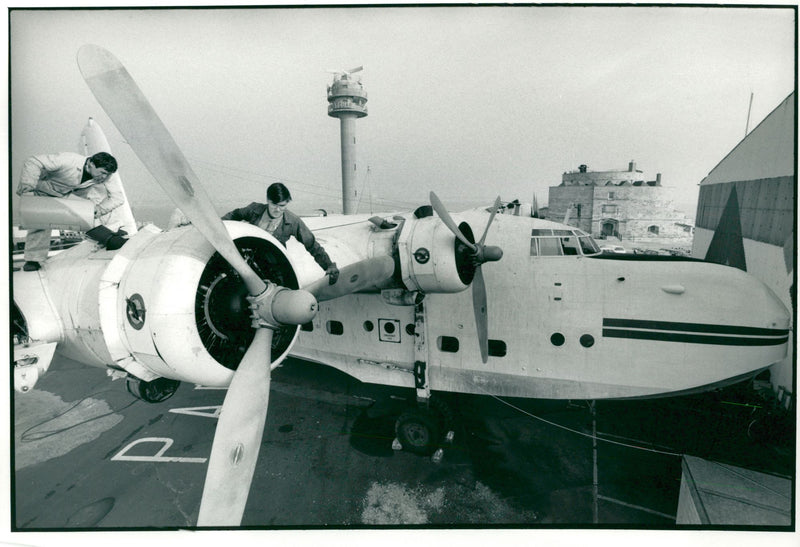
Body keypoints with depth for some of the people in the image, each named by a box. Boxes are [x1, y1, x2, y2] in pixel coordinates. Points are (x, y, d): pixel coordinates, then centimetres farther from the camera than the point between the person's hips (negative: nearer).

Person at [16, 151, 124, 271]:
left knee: (101, 188, -20)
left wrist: (100, 209, -43)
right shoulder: (68, 160, -43)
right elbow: (33, 162, -41)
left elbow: (118, 197, -29)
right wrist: (27, 185, -52)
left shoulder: (106, 175, -30)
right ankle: (33, 259, -4)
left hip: (75, 187, 3)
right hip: (47, 186, -3)